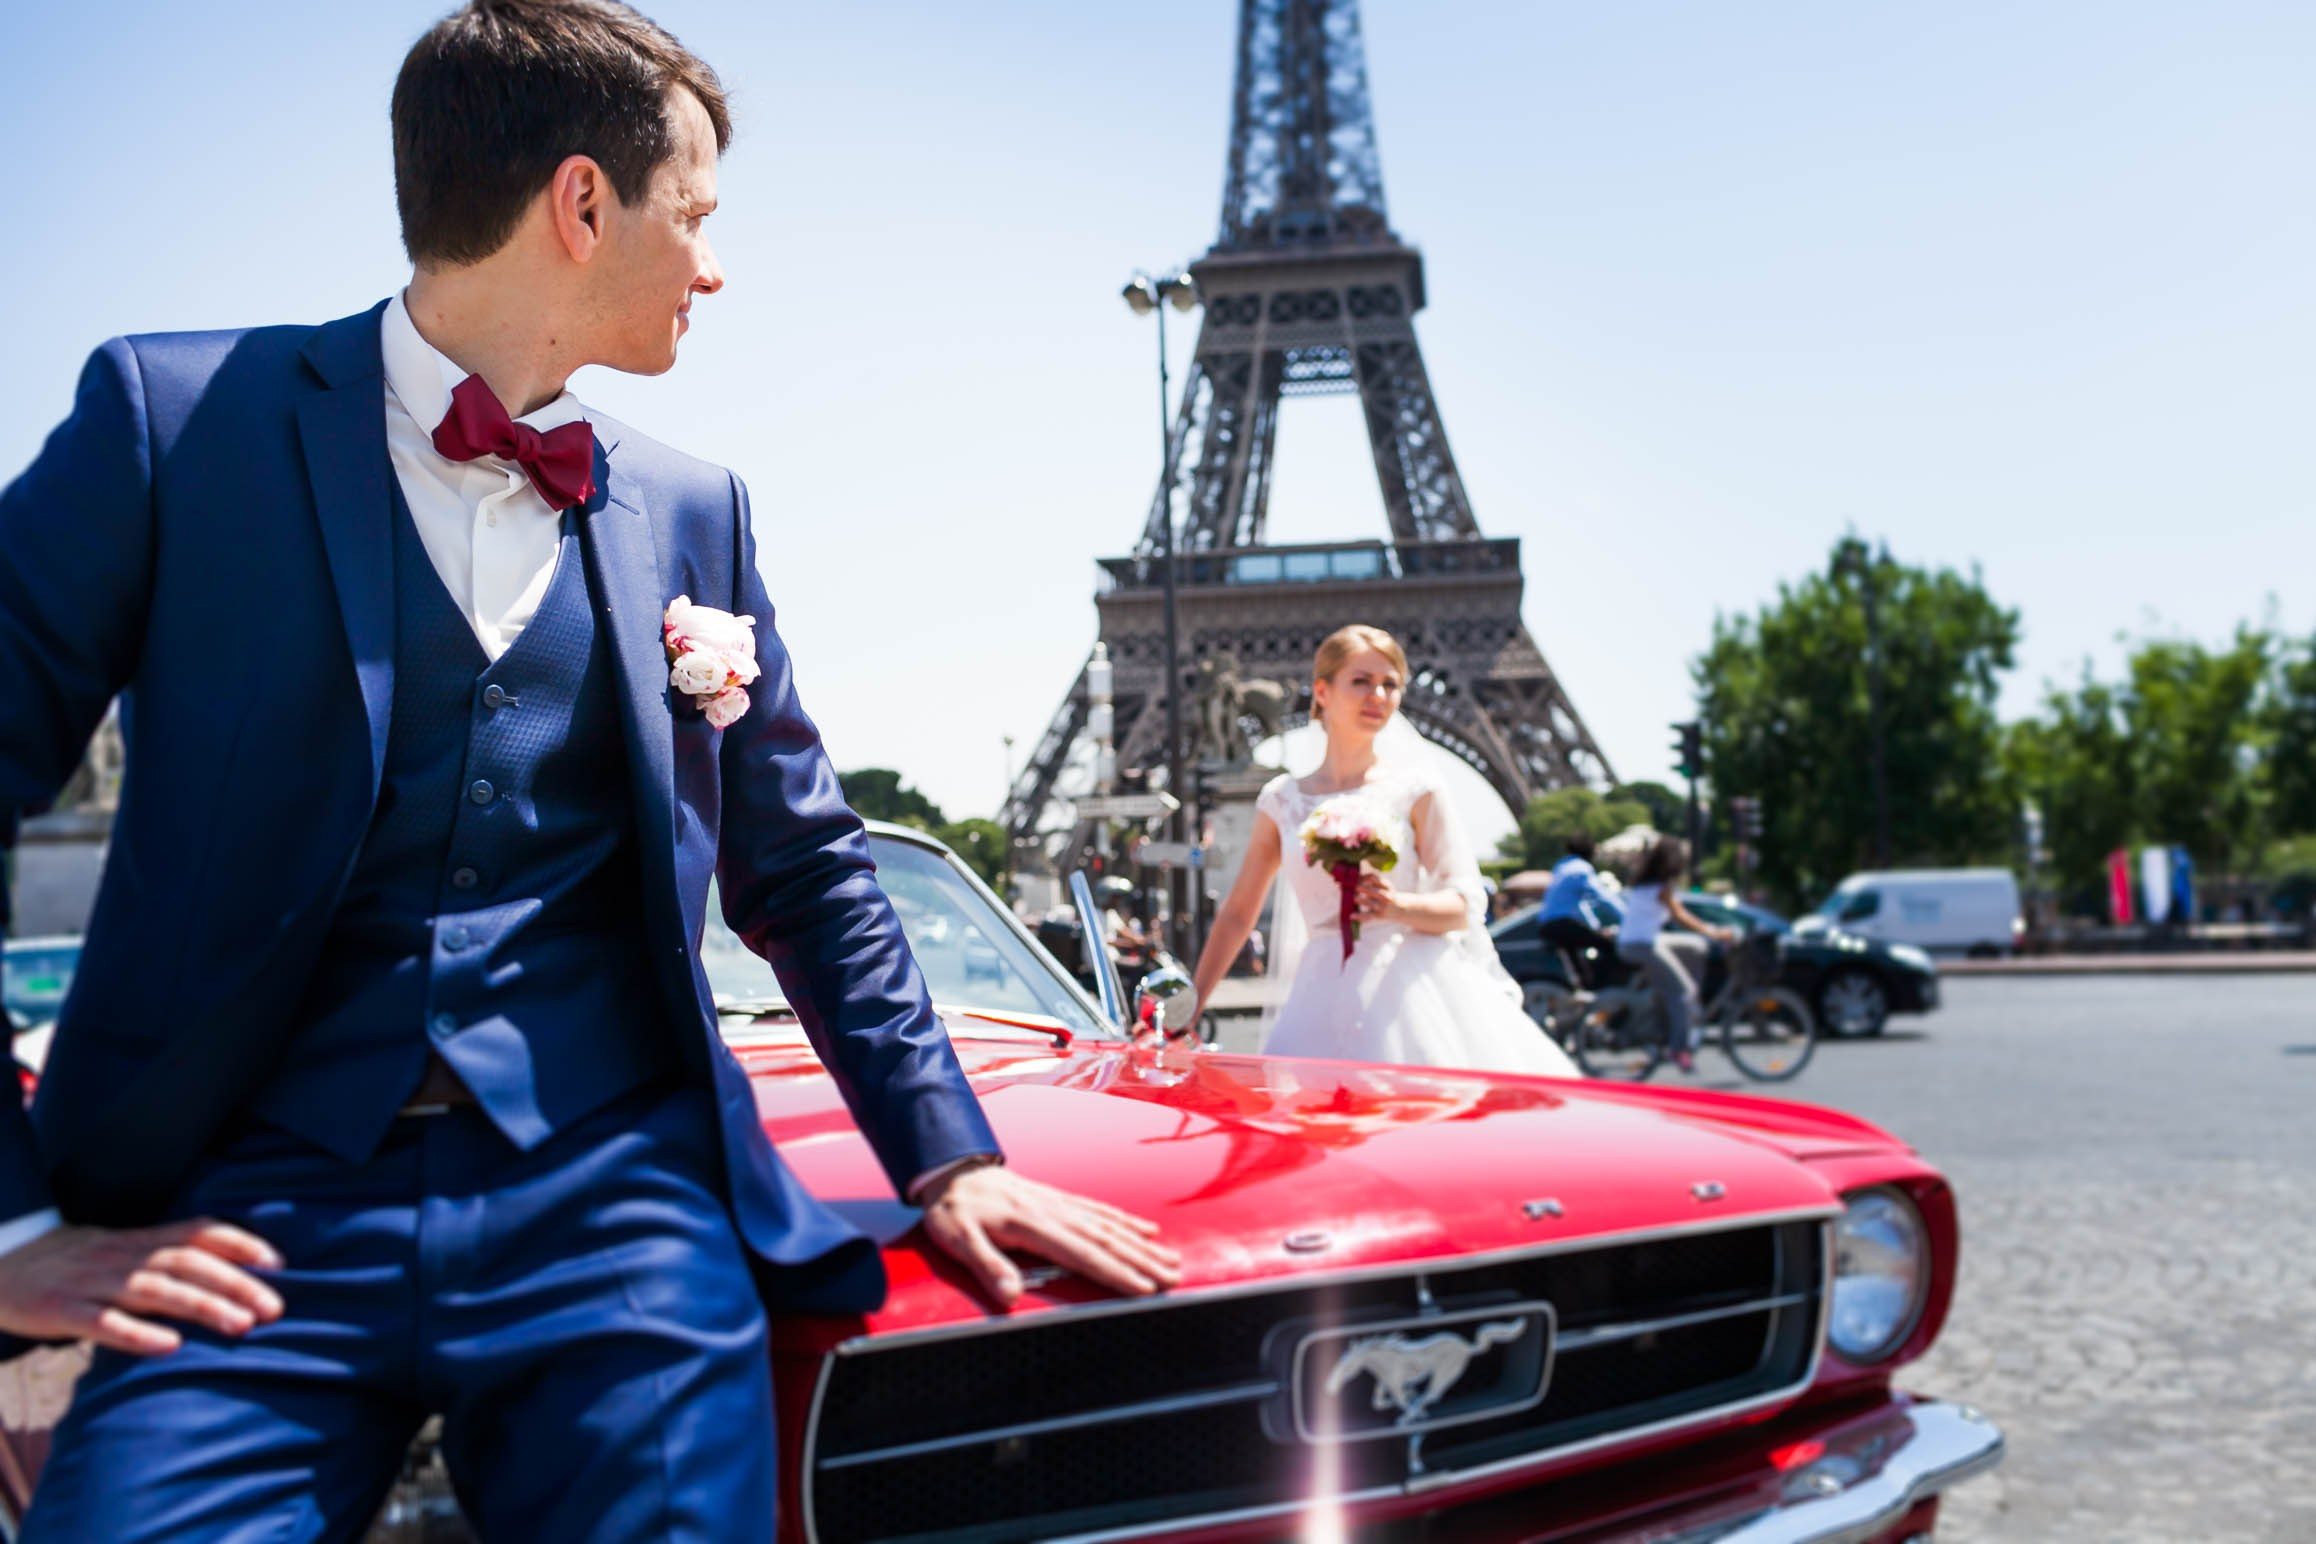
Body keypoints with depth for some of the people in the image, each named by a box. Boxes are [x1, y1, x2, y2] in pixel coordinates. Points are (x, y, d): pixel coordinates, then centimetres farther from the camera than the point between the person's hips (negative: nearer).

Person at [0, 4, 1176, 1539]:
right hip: (252, 1211, -2)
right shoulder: (175, 419, 0)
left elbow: (808, 874, 16)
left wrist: (951, 1160, 10)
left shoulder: (692, 510, 11)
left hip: (617, 1196, 3)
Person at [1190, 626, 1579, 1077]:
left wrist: (1400, 906, -21)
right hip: (1327, 997, 2)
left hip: (1409, 985, -2)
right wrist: (1187, 1010, 13)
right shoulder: (1282, 800, 10)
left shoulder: (1412, 789, 2)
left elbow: (1467, 905, 0)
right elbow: (1238, 912, 16)